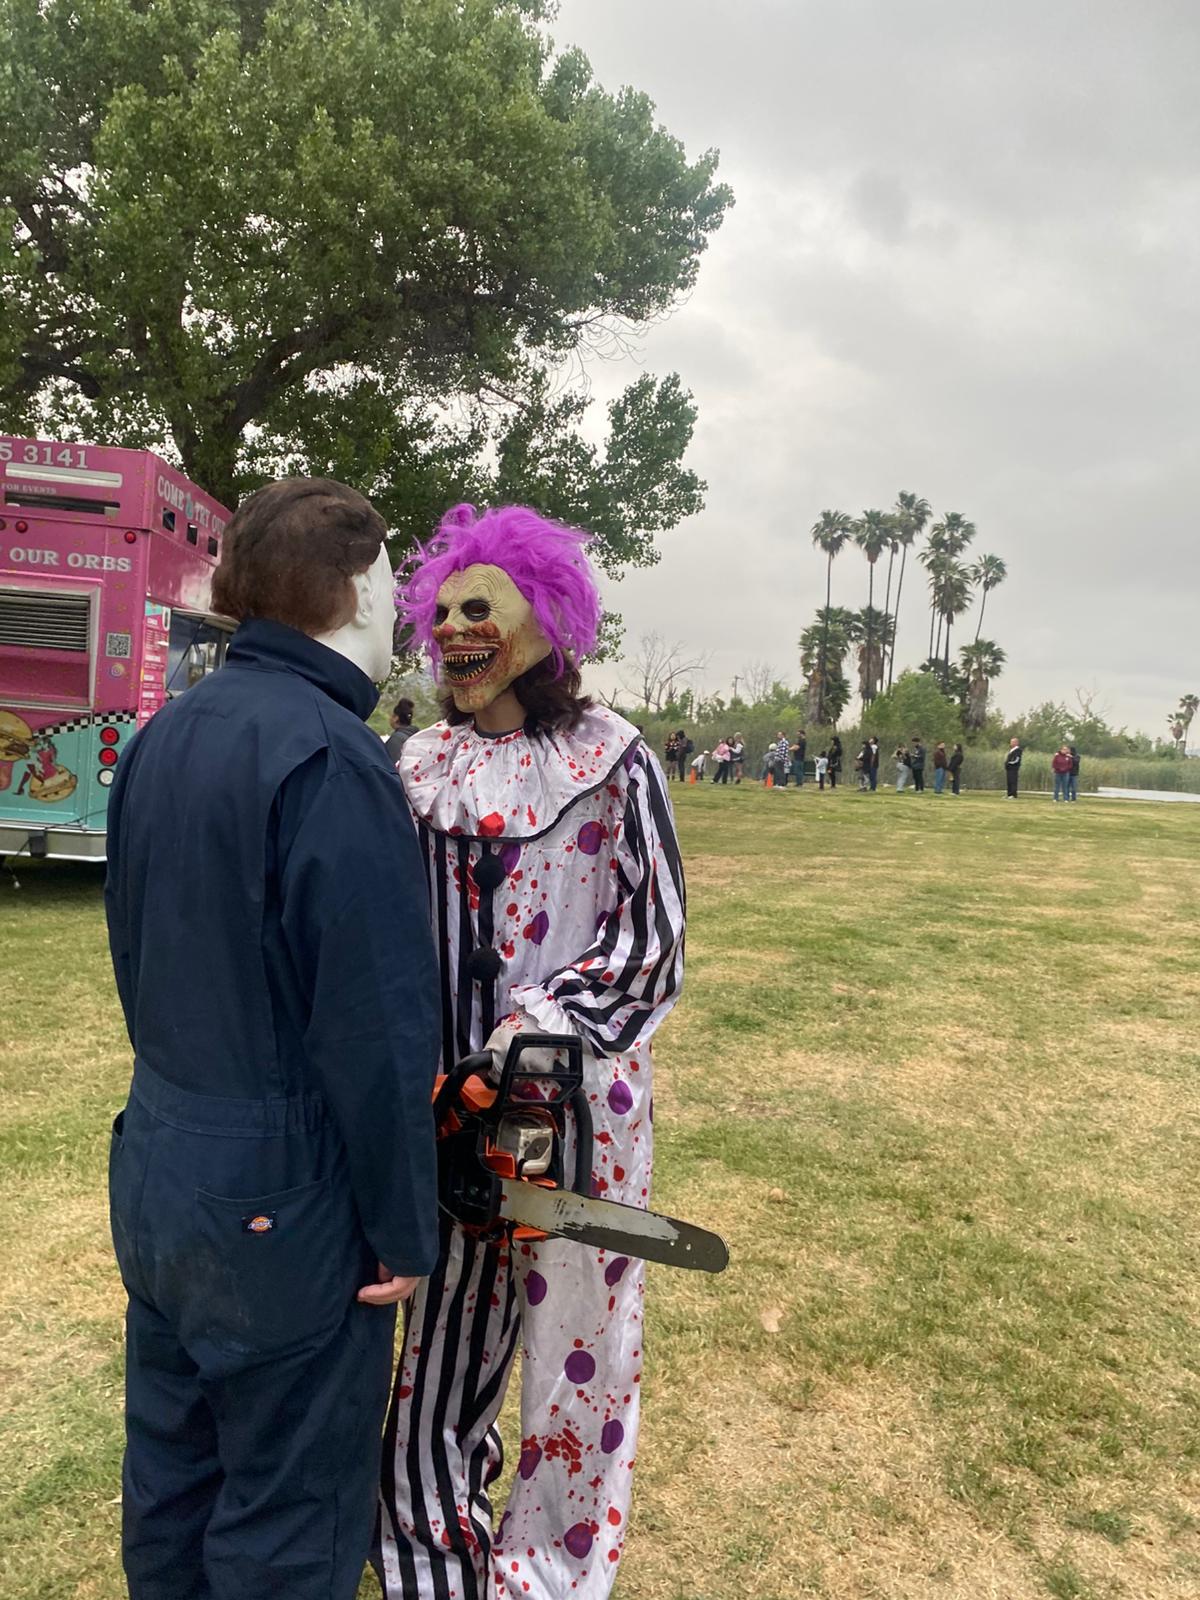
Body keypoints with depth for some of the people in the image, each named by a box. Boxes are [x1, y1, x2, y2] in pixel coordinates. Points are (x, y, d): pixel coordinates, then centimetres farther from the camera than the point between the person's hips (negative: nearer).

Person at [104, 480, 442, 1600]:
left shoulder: (161, 738, 4)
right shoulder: (331, 759, -22)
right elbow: (378, 1026, -23)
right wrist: (404, 1229, -12)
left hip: (156, 1167, 8)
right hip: (279, 1201, -8)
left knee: (170, 1463, 25)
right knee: (290, 1507, 12)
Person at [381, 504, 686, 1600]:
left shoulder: (611, 763, -8)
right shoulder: (424, 766, 4)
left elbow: (654, 953, -9)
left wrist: (536, 1039, -19)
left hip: (577, 1104, -3)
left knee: (573, 1339, 11)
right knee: (445, 1342, 15)